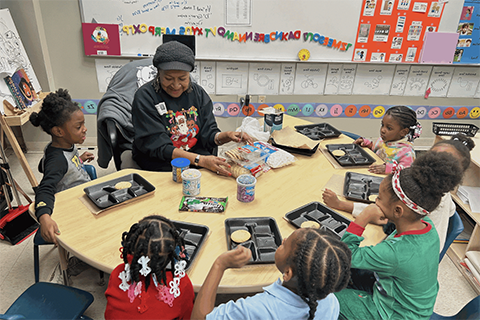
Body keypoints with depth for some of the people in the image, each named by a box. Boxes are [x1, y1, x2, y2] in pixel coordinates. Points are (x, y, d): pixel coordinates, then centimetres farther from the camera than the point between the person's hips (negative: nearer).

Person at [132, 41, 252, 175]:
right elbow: (156, 145, -18)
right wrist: (199, 160, -29)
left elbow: (208, 132, 5)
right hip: (161, 165, -4)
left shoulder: (198, 93, 6)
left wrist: (224, 136, -20)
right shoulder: (145, 96, -10)